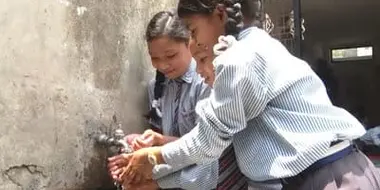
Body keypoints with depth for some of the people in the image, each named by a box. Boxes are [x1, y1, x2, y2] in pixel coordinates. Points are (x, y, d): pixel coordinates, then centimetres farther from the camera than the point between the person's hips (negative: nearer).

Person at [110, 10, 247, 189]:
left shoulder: (207, 82, -15)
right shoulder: (156, 86, 1)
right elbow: (159, 136, 4)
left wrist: (160, 140, -22)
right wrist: (146, 140, -14)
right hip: (178, 163, 5)